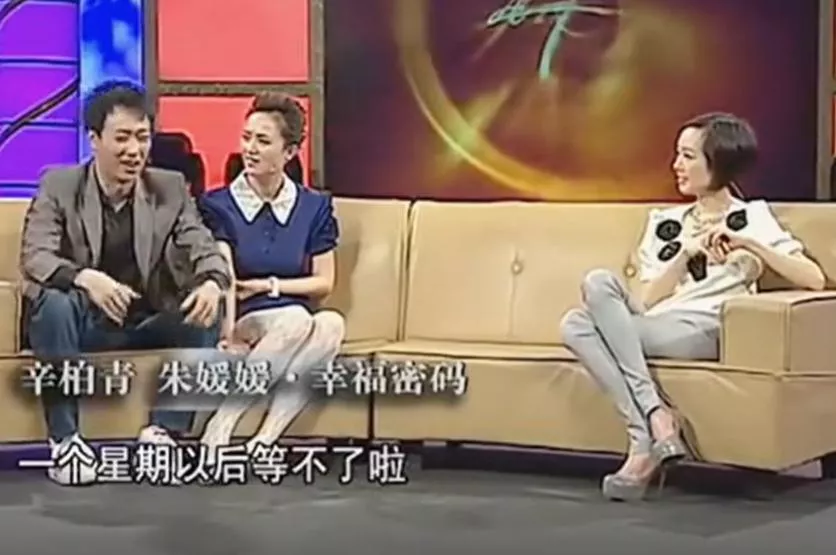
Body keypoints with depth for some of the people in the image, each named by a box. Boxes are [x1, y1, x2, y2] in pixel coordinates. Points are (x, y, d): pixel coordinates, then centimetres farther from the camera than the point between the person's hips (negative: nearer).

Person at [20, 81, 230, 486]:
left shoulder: (170, 188, 2)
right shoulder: (59, 186, -5)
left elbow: (204, 249, -5)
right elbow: (34, 257, -18)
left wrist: (212, 283, -32)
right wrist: (85, 277, -40)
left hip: (147, 325, 2)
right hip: (82, 323, -2)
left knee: (206, 308, -23)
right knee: (54, 302, -34)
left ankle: (164, 431, -17)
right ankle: (64, 440, -24)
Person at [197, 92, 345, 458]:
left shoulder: (314, 207, 9)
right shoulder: (218, 205, 1)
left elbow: (324, 283, 10)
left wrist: (269, 286, -4)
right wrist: (228, 340, -29)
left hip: (298, 322, 3)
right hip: (246, 325, -3)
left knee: (331, 325, -33)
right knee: (296, 318, -36)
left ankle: (265, 440, -38)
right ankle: (217, 431, -36)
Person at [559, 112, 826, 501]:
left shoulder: (752, 217, 11)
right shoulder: (664, 222, 23)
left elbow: (814, 279, -2)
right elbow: (644, 301, 9)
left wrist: (748, 245, -12)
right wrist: (687, 253, -4)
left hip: (702, 331, -5)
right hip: (651, 327, 5)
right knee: (576, 324, -27)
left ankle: (649, 432, -29)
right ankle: (656, 422, -35)